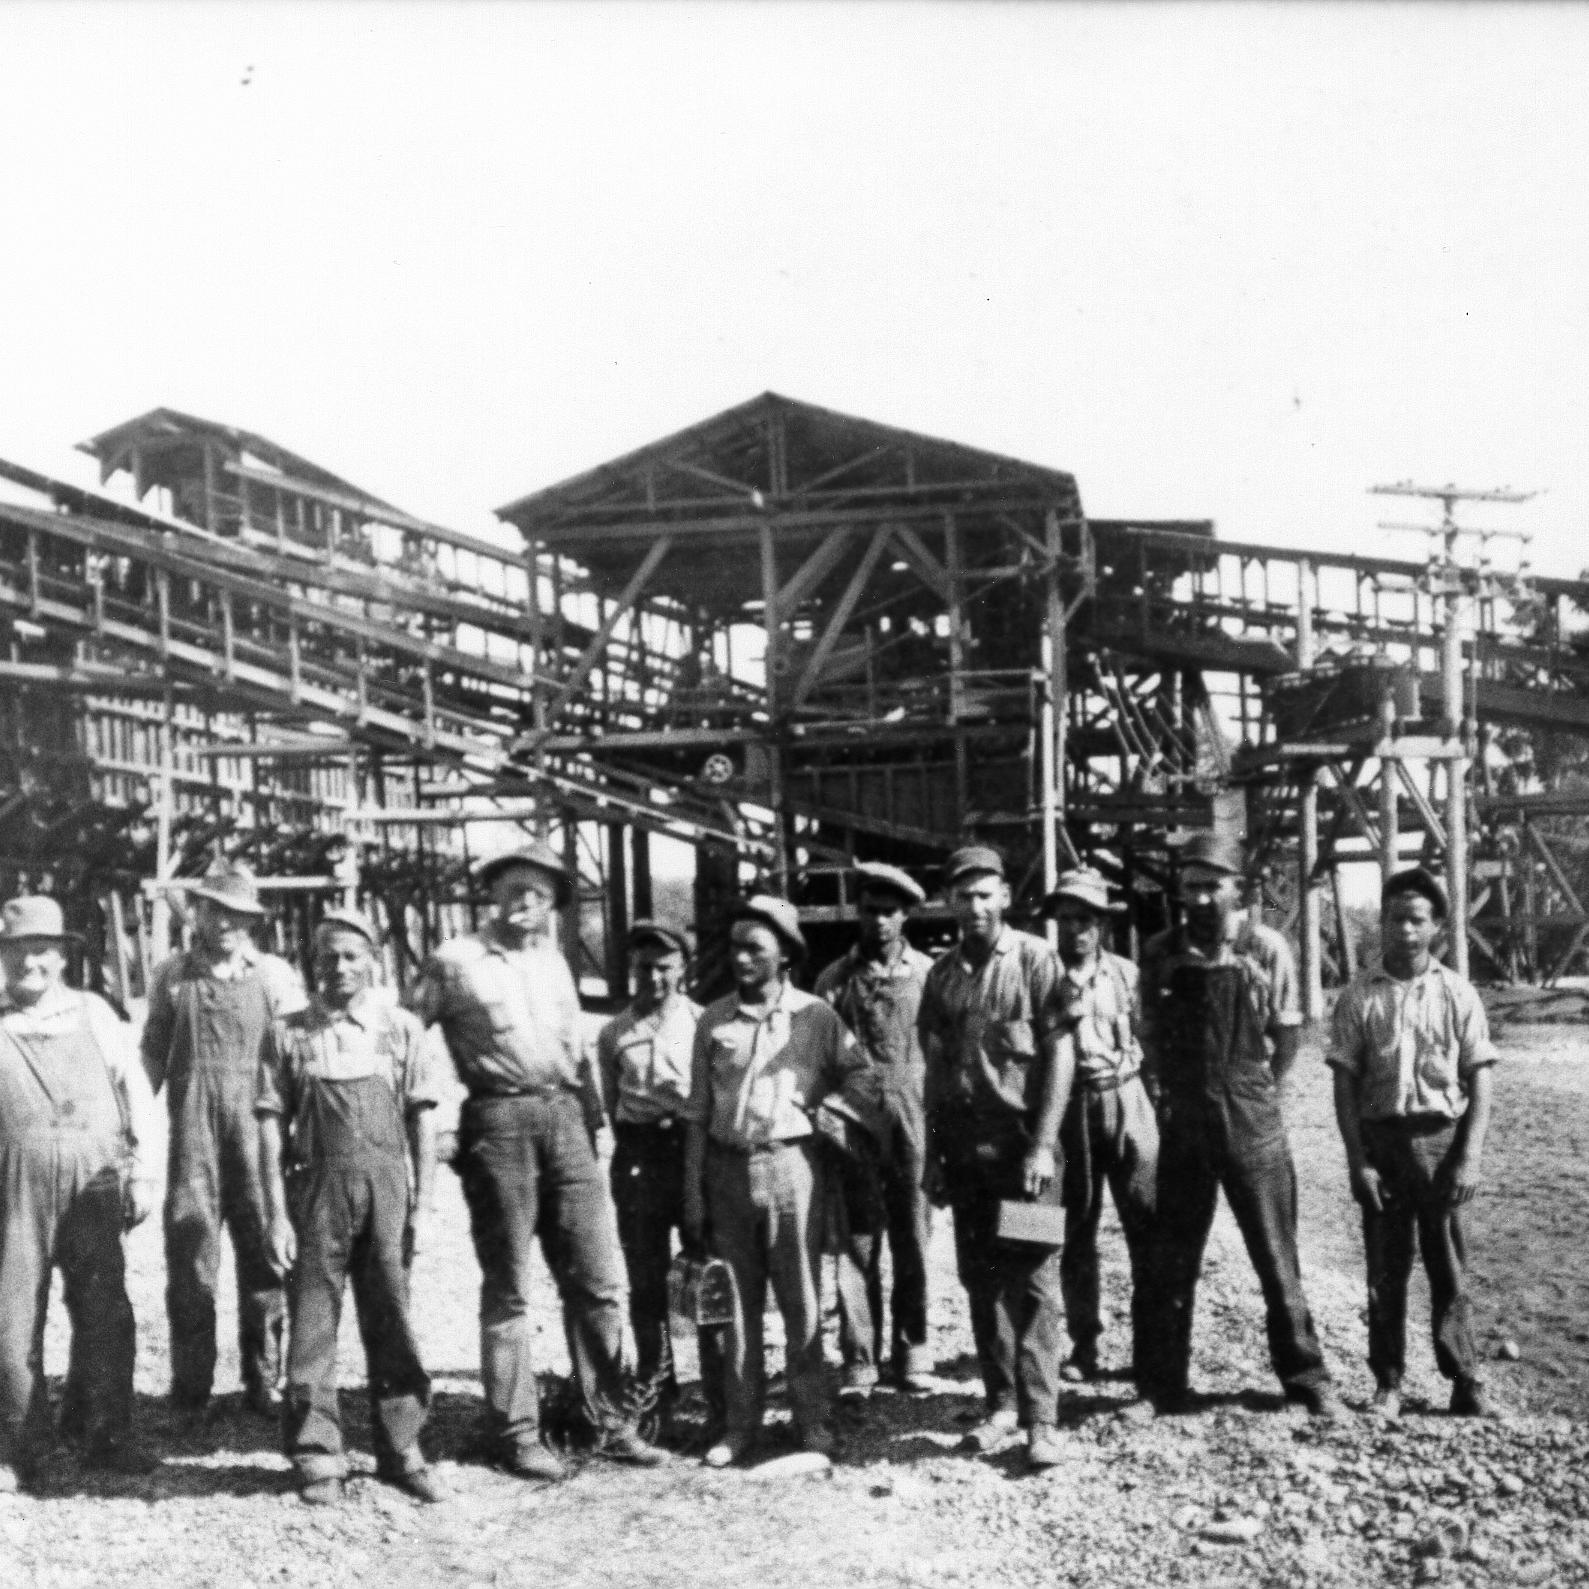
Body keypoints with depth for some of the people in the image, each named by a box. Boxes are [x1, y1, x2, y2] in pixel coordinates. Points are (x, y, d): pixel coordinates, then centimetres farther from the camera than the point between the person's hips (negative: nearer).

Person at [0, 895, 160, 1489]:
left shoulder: (94, 1014, 10)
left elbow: (136, 1093, 10)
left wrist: (141, 1173, 5)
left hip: (94, 1180, 1)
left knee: (104, 1312, 2)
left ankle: (104, 1434, 16)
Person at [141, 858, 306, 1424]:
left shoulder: (275, 975, 6)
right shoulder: (170, 976, 8)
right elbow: (151, 1055, 14)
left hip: (261, 1134, 0)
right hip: (192, 1138, 0)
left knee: (263, 1257, 4)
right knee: (189, 1257, 1)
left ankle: (264, 1384, 16)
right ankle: (190, 1394, 12)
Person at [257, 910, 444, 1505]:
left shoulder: (401, 1028, 4)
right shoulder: (287, 1034, 3)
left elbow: (422, 1121, 6)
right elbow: (271, 1127, 2)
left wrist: (422, 1205, 1)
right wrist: (277, 1215, -3)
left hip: (387, 1187, 1)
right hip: (316, 1187, 0)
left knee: (391, 1323, 6)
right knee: (312, 1325, 4)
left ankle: (401, 1450, 18)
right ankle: (317, 1457, 15)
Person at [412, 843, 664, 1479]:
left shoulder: (554, 962, 19)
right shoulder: (454, 962, 3)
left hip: (564, 1117, 5)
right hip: (498, 1122, -5)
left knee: (599, 1278, 3)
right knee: (507, 1288, 2)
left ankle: (613, 1421, 13)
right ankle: (514, 1432, 11)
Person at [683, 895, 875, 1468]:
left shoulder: (814, 1016, -2)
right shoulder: (714, 1020, 4)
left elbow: (862, 1073, 7)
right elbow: (698, 1114, 6)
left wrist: (822, 1101, -5)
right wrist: (693, 1194, 4)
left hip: (790, 1166, -2)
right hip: (727, 1168, 2)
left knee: (801, 1301, 3)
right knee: (737, 1302, 9)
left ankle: (812, 1421, 13)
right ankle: (740, 1423, 18)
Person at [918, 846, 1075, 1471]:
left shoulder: (1034, 958, -4)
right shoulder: (942, 972, 9)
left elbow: (1059, 1052, -7)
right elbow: (935, 1066, 12)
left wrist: (1043, 1144, -13)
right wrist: (932, 1153, 8)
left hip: (1022, 1142, -4)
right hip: (964, 1147, 4)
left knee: (1032, 1280, -3)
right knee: (981, 1280, 8)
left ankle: (1040, 1418, 0)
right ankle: (1002, 1404, 18)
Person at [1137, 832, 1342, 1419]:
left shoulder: (1265, 950, -5)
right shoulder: (1160, 953, 2)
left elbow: (1286, 1037, 2)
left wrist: (1251, 1093, 3)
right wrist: (1176, 1091, 7)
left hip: (1253, 1126, -2)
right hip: (1182, 1125, 2)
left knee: (1276, 1258, 4)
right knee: (1170, 1260, 7)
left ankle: (1305, 1377, 18)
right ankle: (1163, 1385, 18)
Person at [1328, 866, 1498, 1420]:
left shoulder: (1456, 993, 1)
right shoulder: (1360, 995, 1)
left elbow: (1480, 1080, 1)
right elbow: (1345, 1083, 1)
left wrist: (1469, 1157, -7)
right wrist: (1356, 1160, -5)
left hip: (1442, 1139, 0)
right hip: (1381, 1139, 1)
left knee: (1449, 1269, 4)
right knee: (1385, 1270, 6)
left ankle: (1466, 1382, 14)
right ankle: (1387, 1383, 16)